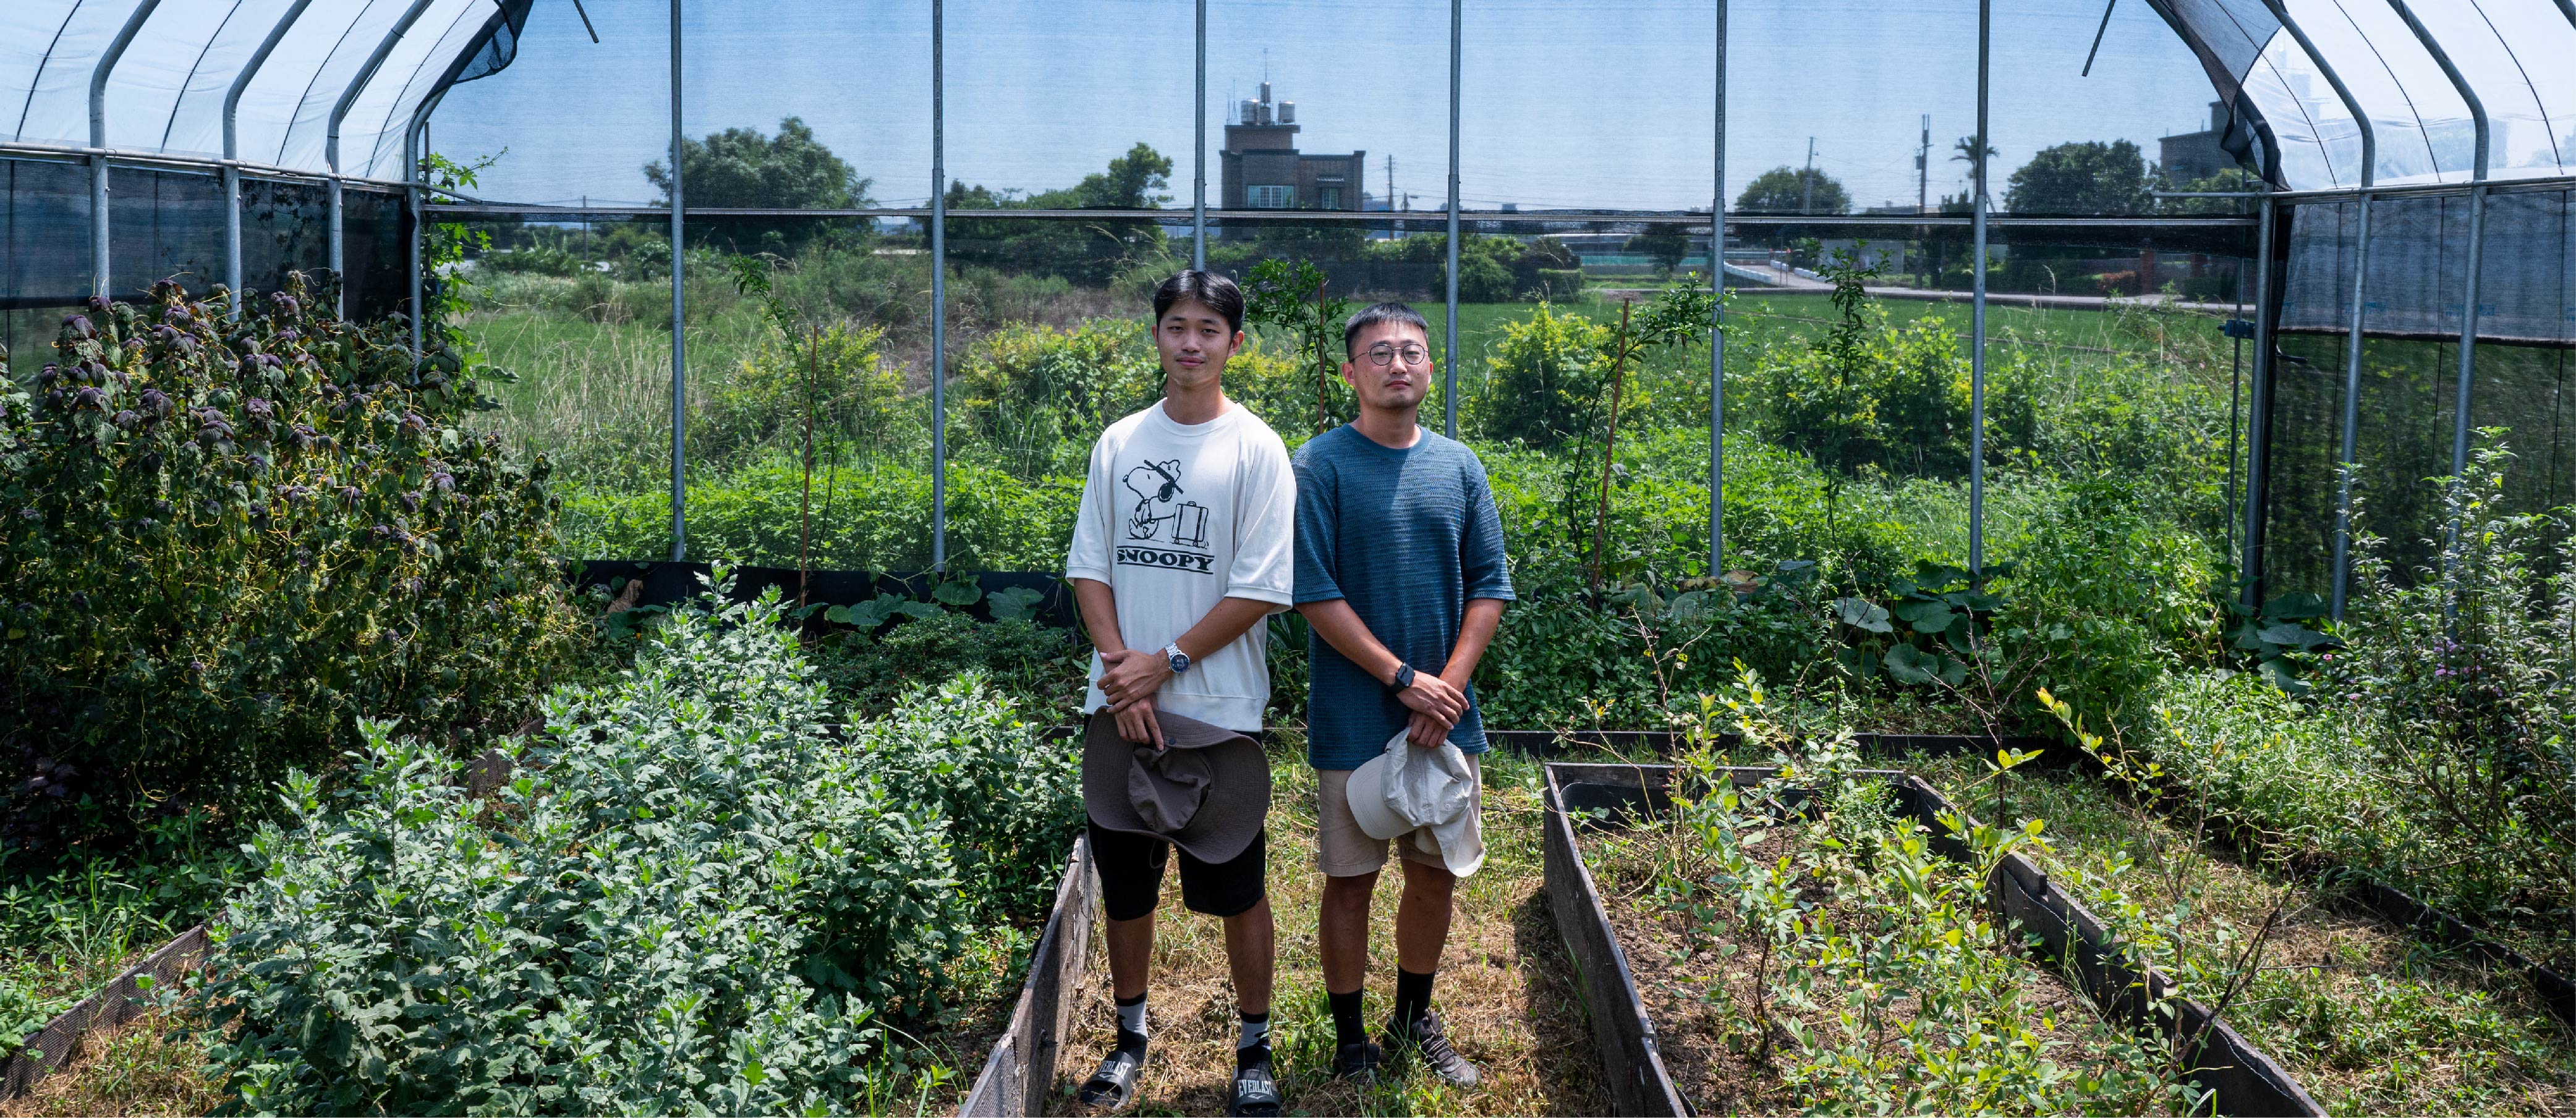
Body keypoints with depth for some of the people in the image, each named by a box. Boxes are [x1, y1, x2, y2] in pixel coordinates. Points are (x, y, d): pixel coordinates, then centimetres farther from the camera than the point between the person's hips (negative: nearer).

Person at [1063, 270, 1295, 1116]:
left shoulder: (1256, 449, -5)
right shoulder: (1119, 443, 8)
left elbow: (1261, 591, -10)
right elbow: (1089, 567, 7)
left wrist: (1163, 664, -12)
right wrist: (1119, 666, -8)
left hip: (1219, 709, -4)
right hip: (1120, 706, 4)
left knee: (1239, 888, 4)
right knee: (1125, 881, 12)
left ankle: (1254, 1047, 20)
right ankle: (1130, 1037, 29)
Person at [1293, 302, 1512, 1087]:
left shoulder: (1459, 466, 6)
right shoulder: (1320, 466, -7)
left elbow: (1490, 585, 5)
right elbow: (1315, 593, -12)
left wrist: (1449, 685, -8)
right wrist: (1403, 679, -16)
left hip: (1446, 719, 4)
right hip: (1354, 719, -4)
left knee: (1435, 876, 13)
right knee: (1349, 880, 4)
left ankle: (1415, 1022, 32)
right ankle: (1352, 1043, 19)